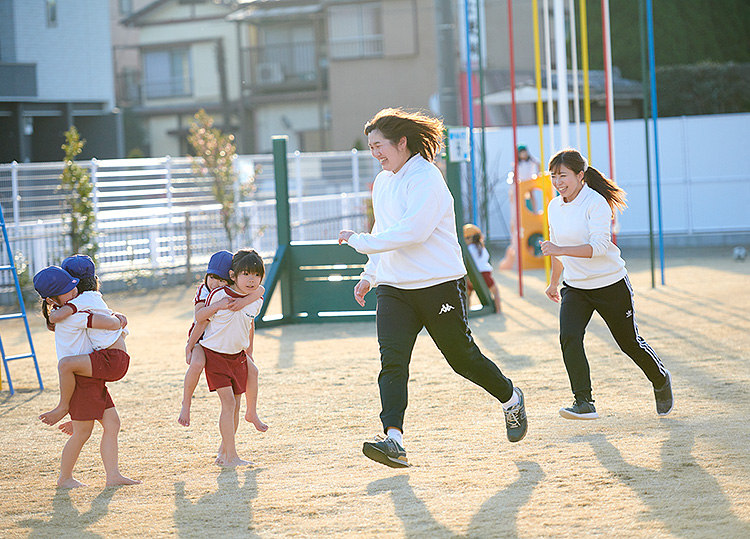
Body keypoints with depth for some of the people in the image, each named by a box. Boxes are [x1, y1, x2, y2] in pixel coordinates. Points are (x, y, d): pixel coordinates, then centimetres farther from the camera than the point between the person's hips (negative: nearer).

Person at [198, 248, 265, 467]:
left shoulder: (257, 301, -4)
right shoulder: (219, 296, -21)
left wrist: (249, 353, 23)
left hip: (238, 356, 6)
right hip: (214, 354, -6)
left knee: (235, 405, 7)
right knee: (228, 402, -13)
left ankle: (223, 453, 22)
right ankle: (231, 456, -12)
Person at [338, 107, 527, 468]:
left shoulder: (425, 178, -15)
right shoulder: (383, 182, 13)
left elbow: (411, 232, -26)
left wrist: (360, 241, -22)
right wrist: (369, 274, 19)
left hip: (439, 284, -7)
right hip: (394, 288, 7)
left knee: (462, 357, 7)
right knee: (392, 360, -13)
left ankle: (511, 398, 35)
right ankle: (393, 441, -23)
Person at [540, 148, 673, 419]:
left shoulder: (596, 203, -18)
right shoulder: (554, 207, 3)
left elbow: (599, 246, -28)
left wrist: (559, 251, -39)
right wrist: (554, 282, 29)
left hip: (610, 285, -5)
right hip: (575, 287, 5)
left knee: (629, 343, 10)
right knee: (569, 337, -19)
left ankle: (661, 380, 38)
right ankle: (584, 403, -19)